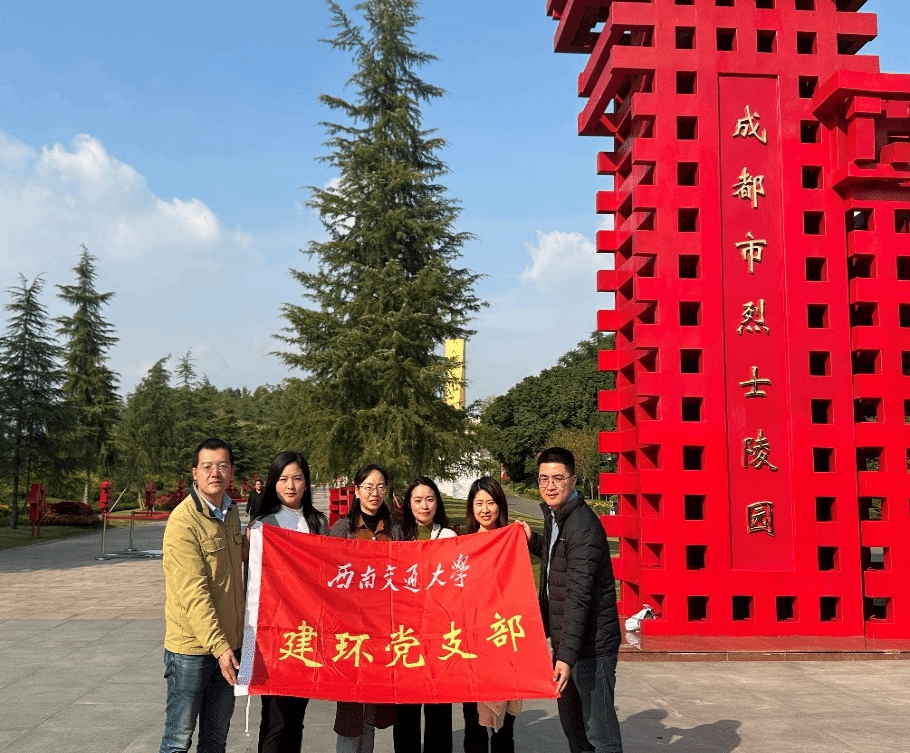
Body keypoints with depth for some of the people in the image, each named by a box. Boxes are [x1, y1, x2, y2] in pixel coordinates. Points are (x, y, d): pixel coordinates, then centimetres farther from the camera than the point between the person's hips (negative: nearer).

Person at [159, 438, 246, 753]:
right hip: (192, 647, -7)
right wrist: (218, 646, -28)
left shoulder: (231, 513, 7)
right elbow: (193, 592, -23)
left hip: (226, 643, 7)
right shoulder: (184, 520, -17)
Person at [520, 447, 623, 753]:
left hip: (591, 642, -10)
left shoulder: (582, 525, -20)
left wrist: (567, 655, -29)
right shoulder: (554, 516, 9)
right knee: (571, 721, 20)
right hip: (566, 638, 10)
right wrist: (532, 541, 10)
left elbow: (579, 594, -25)